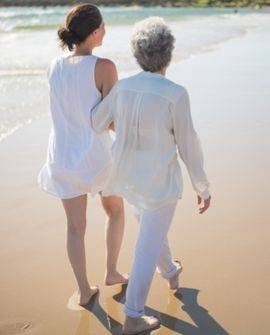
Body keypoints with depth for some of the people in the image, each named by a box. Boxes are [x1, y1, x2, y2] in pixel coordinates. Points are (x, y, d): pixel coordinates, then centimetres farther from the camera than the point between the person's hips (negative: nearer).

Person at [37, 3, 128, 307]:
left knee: (76, 225, 14)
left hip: (63, 155, 4)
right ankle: (111, 272, 31)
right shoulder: (104, 67, -19)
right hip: (97, 155, -4)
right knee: (115, 210, 24)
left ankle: (84, 290, 21)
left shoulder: (54, 66, -2)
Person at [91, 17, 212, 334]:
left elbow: (94, 125, 2)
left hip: (131, 174, 6)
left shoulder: (123, 86, -8)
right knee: (149, 247, 6)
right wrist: (203, 187, -3)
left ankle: (171, 273, 57)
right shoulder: (176, 94, -24)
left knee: (153, 227, 32)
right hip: (159, 180, -6)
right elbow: (188, 146, -17)